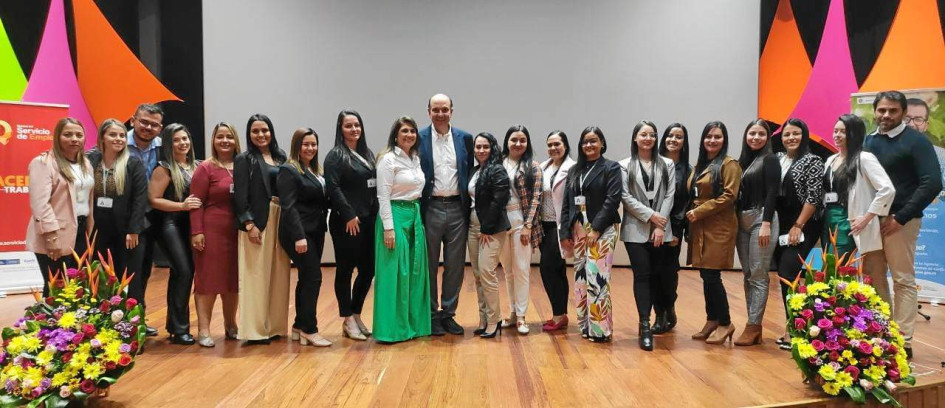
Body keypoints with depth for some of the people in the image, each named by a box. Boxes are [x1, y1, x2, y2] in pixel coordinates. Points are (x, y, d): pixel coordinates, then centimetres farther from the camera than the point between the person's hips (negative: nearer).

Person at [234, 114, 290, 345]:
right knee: (256, 276, -2)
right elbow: (240, 197, -7)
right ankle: (254, 330, 6)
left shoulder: (281, 157, 14)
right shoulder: (244, 159, -1)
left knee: (278, 275, 9)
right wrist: (249, 224, -15)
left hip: (280, 222, 5)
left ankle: (275, 326, 19)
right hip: (257, 223, -5)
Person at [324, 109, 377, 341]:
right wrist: (349, 215, -17)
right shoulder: (336, 156, -4)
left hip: (368, 221, 7)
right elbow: (333, 188, -14)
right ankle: (348, 321, 12)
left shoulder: (367, 154, 16)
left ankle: (356, 315, 24)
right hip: (346, 223, -7)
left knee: (368, 269, 9)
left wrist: (375, 214, 10)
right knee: (345, 270, 2)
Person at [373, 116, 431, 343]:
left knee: (415, 271, 10)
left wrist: (418, 217, 13)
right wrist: (388, 228, -18)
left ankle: (413, 323, 21)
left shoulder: (416, 159, 14)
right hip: (396, 216, -8)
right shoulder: (388, 159, -9)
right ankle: (392, 328, 4)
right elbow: (383, 196, -13)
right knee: (395, 272, -4)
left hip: (415, 216, 8)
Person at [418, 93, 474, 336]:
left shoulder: (465, 139, 6)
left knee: (455, 265, 8)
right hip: (430, 209, -2)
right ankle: (431, 315, 18)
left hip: (457, 209, 2)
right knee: (429, 265, 7)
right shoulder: (419, 139, -1)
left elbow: (470, 173, 9)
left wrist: (469, 206, 4)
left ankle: (448, 314, 21)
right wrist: (415, 210, -5)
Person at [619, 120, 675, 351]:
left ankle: (645, 322, 17)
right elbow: (626, 197, -4)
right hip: (636, 229, -2)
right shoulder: (625, 166, 3)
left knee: (654, 276, 6)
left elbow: (669, 196, 2)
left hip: (661, 230, 3)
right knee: (642, 275, -8)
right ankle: (645, 326, -8)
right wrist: (651, 215, -12)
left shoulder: (667, 165, 9)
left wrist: (660, 226, -8)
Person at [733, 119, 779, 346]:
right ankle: (754, 326, 13)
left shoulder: (770, 160, -2)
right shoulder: (743, 160, 15)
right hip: (742, 221, 7)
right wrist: (735, 220, 9)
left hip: (761, 219, -7)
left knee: (758, 276, -4)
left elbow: (772, 193, -11)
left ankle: (753, 326, 0)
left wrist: (766, 224, -19)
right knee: (747, 275, 7)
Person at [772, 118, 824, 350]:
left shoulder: (813, 162, -5)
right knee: (785, 277, 7)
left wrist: (798, 226, -14)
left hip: (803, 227, -6)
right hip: (781, 226, 6)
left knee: (789, 275, -13)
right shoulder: (777, 159, 12)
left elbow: (813, 197, -11)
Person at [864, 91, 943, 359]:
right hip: (871, 219, 5)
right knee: (873, 277, 9)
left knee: (903, 280, 0)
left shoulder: (916, 141, -5)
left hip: (899, 220, -5)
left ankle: (903, 342, 7)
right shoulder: (868, 141, 10)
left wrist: (900, 217, -16)